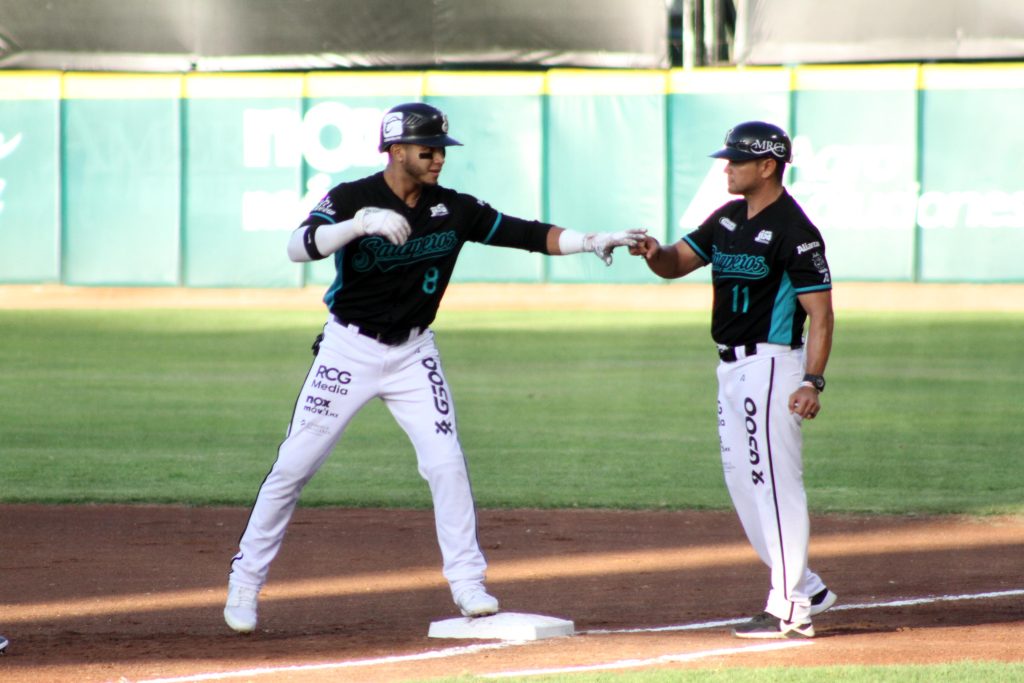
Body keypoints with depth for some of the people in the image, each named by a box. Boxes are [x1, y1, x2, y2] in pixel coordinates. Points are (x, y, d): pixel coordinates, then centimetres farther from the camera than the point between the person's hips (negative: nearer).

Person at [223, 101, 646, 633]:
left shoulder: (454, 209, -3)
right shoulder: (351, 199, -14)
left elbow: (523, 233, -4)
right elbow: (299, 246, -30)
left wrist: (590, 241, -17)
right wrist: (361, 223, -46)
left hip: (413, 354, 3)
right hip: (350, 347, -3)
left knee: (446, 462, -7)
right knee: (294, 466, 0)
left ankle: (467, 582, 3)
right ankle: (245, 581, 11)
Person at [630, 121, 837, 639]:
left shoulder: (793, 230, -15)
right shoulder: (728, 219, 12)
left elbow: (820, 311, -17)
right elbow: (676, 264, 13)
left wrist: (813, 381, -26)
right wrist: (654, 252, -11)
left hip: (771, 365, -10)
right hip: (733, 367, 10)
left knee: (774, 481, -9)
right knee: (742, 481, 13)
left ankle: (789, 611, -6)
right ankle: (804, 590, 21)